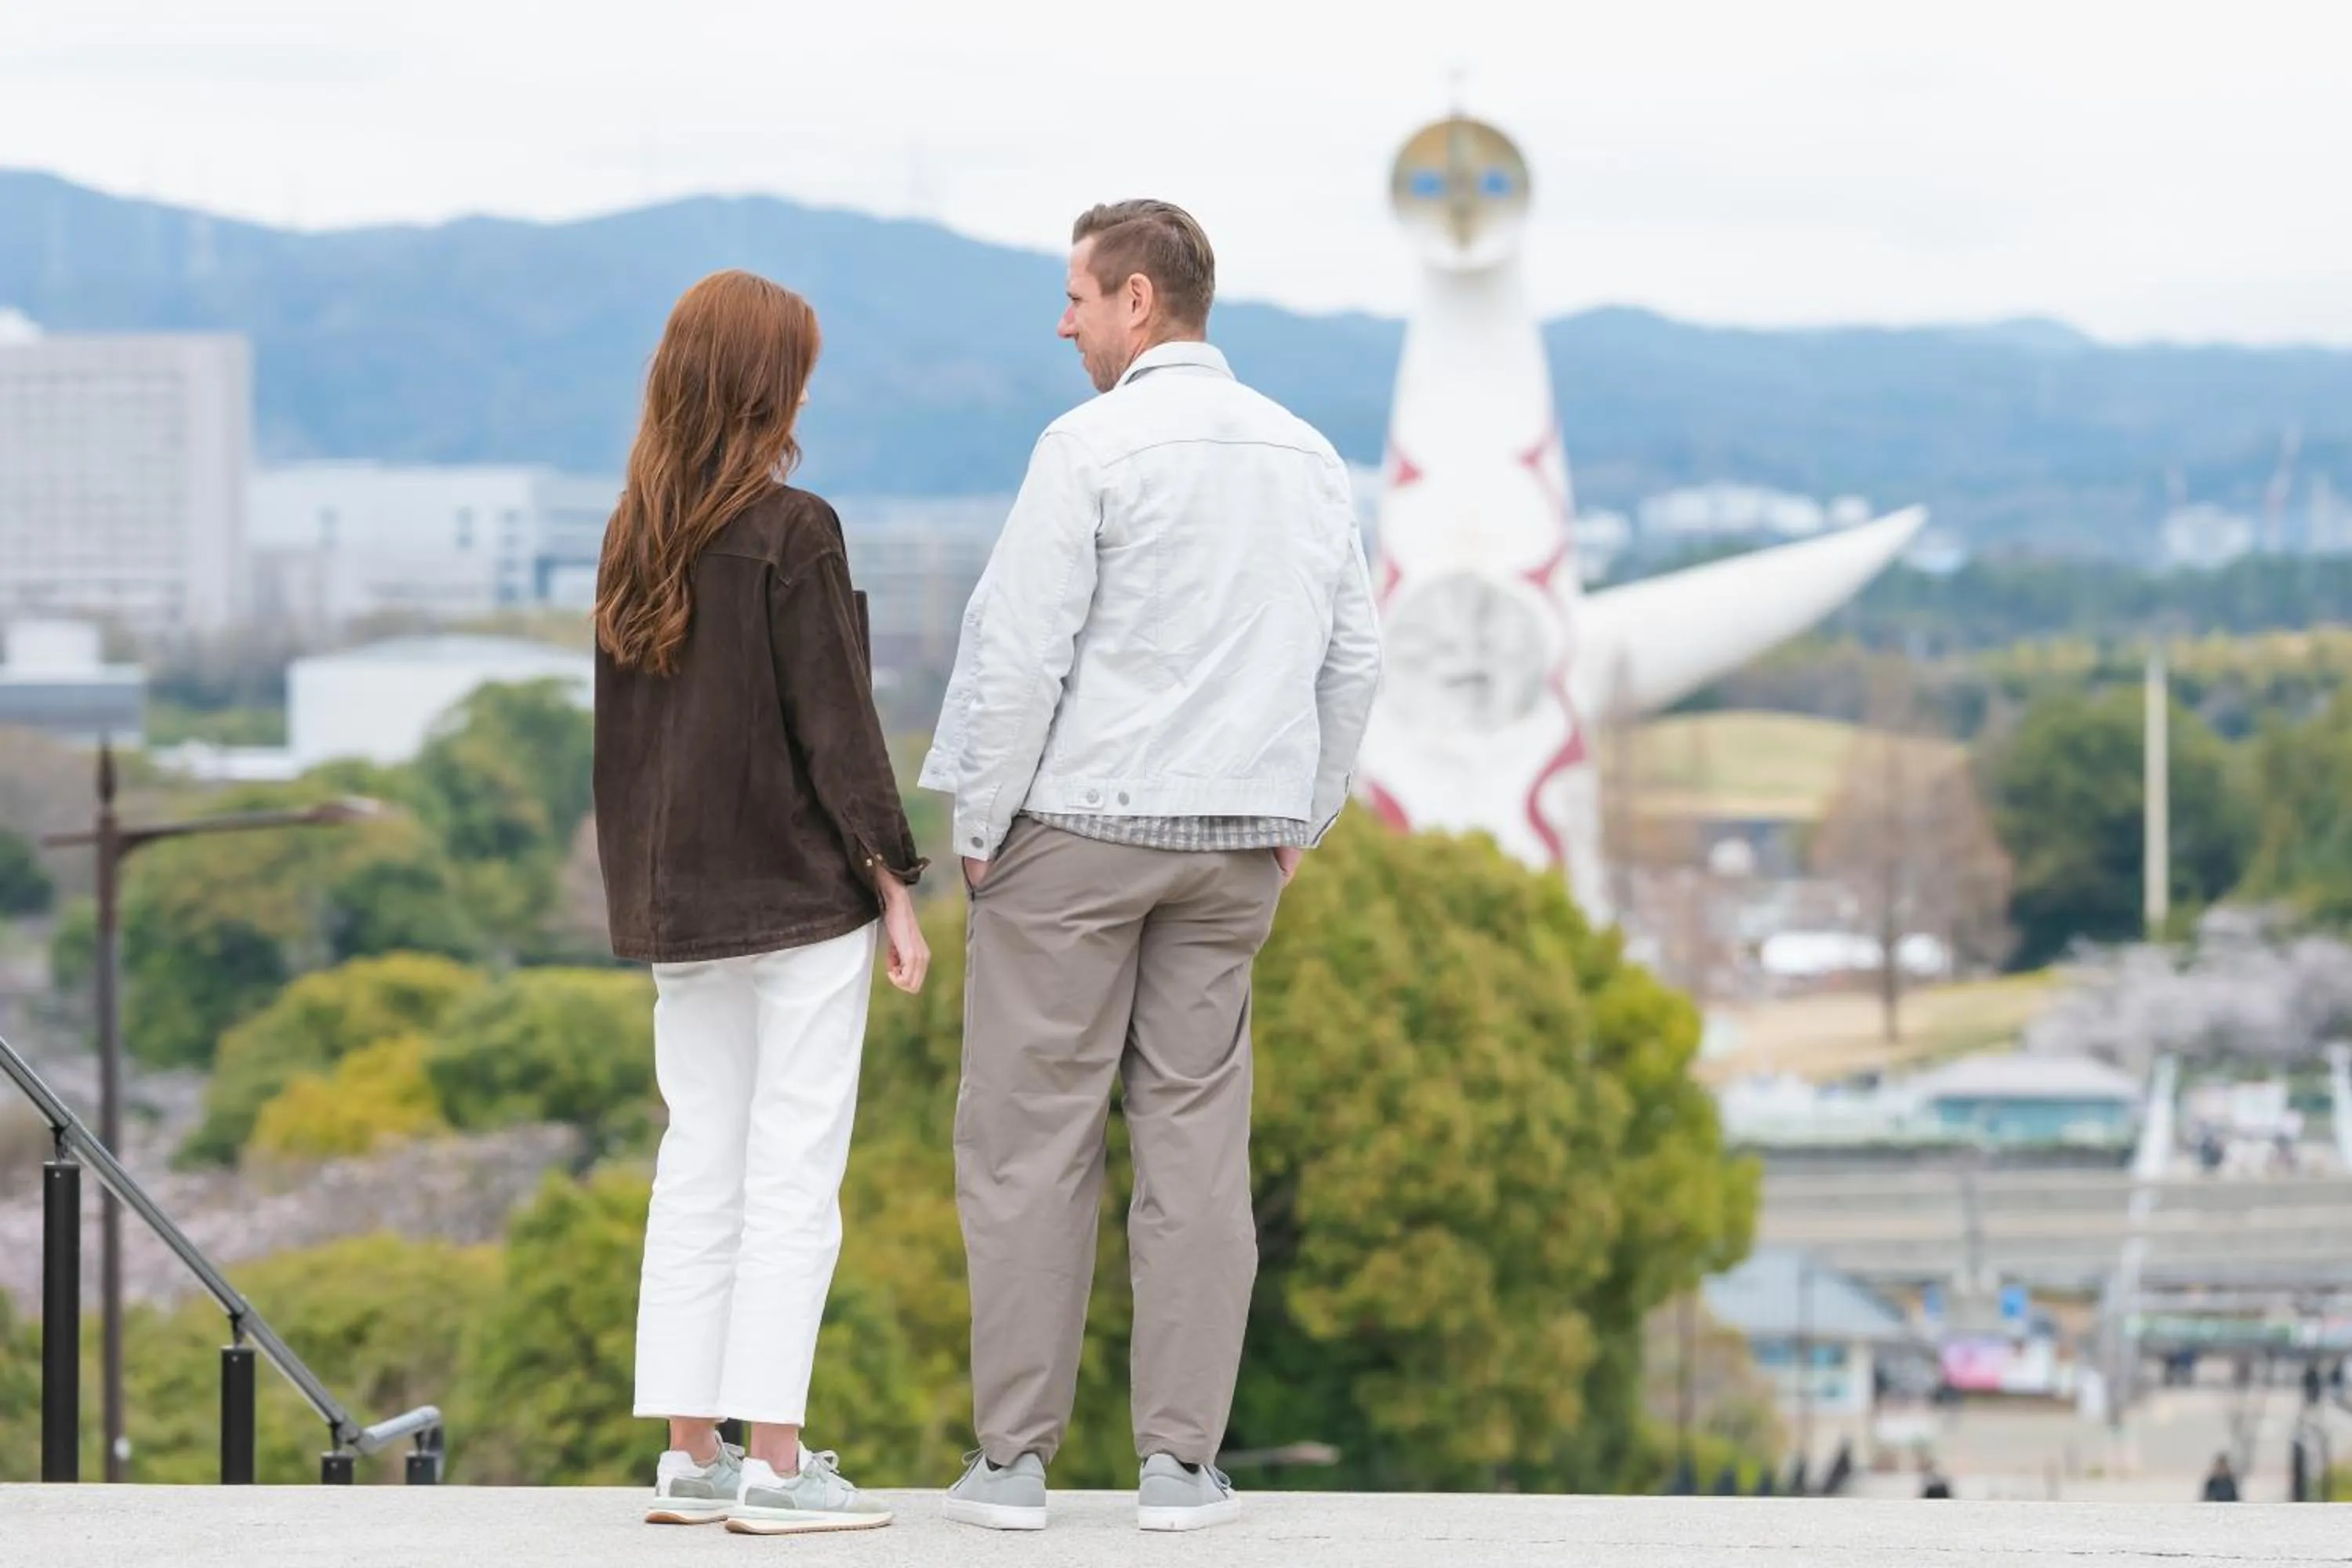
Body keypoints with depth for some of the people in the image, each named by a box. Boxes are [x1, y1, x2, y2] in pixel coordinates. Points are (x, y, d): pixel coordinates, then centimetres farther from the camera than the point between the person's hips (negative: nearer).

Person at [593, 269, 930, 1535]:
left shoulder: (633, 539, 6)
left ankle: (691, 1455, 10)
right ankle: (774, 1464, -5)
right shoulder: (792, 534, -13)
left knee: (698, 1168, 10)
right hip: (802, 894, -6)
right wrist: (894, 884, -6)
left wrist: (640, 877, 17)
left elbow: (616, 722, 11)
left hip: (681, 904, 6)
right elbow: (834, 721, -12)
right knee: (793, 1176, -3)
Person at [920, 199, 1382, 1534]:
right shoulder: (1306, 456, 9)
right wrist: (1300, 821, 19)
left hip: (1078, 825, -5)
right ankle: (1183, 1459, 4)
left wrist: (979, 821, -5)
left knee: (1030, 1137, 1)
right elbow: (1352, 657, 12)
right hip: (1233, 842, 5)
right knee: (1197, 1137, 6)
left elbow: (1020, 648, -14)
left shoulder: (1095, 446, -11)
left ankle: (1015, 1456, 1)